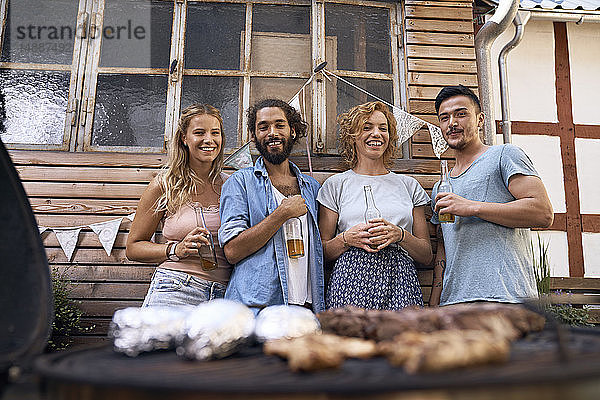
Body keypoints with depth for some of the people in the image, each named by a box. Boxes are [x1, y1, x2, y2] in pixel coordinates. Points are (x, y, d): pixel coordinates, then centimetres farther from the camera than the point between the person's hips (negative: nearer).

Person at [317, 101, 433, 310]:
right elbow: (322, 252, 8)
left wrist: (400, 235, -5)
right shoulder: (336, 184, 10)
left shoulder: (409, 185, 15)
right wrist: (347, 238, -10)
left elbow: (427, 255, 13)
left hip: (400, 280, 2)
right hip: (351, 281, -1)